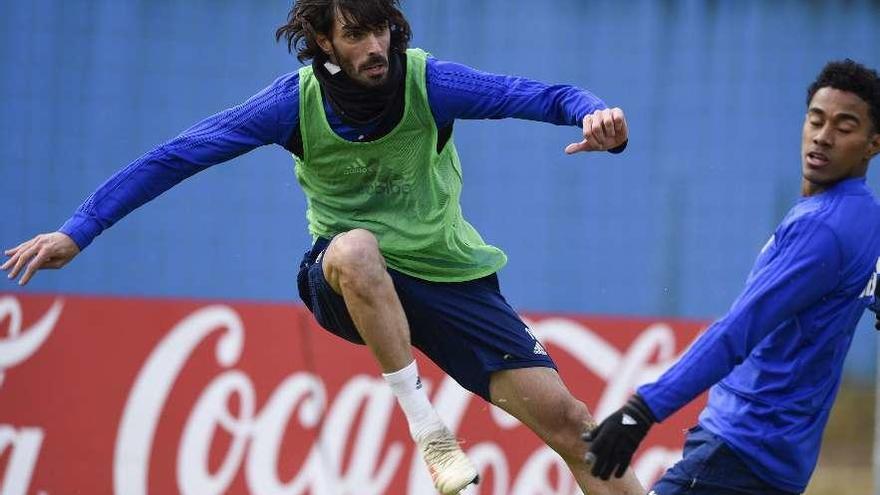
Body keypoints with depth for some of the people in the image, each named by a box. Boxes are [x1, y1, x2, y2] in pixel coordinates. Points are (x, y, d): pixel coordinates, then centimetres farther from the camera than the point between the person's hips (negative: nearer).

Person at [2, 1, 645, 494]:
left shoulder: (429, 82, -17)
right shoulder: (297, 102, -16)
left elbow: (544, 97, -23)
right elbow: (176, 157, -13)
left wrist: (594, 113, -46)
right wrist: (79, 230, -18)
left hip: (448, 275, 1)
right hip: (357, 278, -1)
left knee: (564, 419, -8)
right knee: (354, 249, -38)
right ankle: (427, 429, -28)